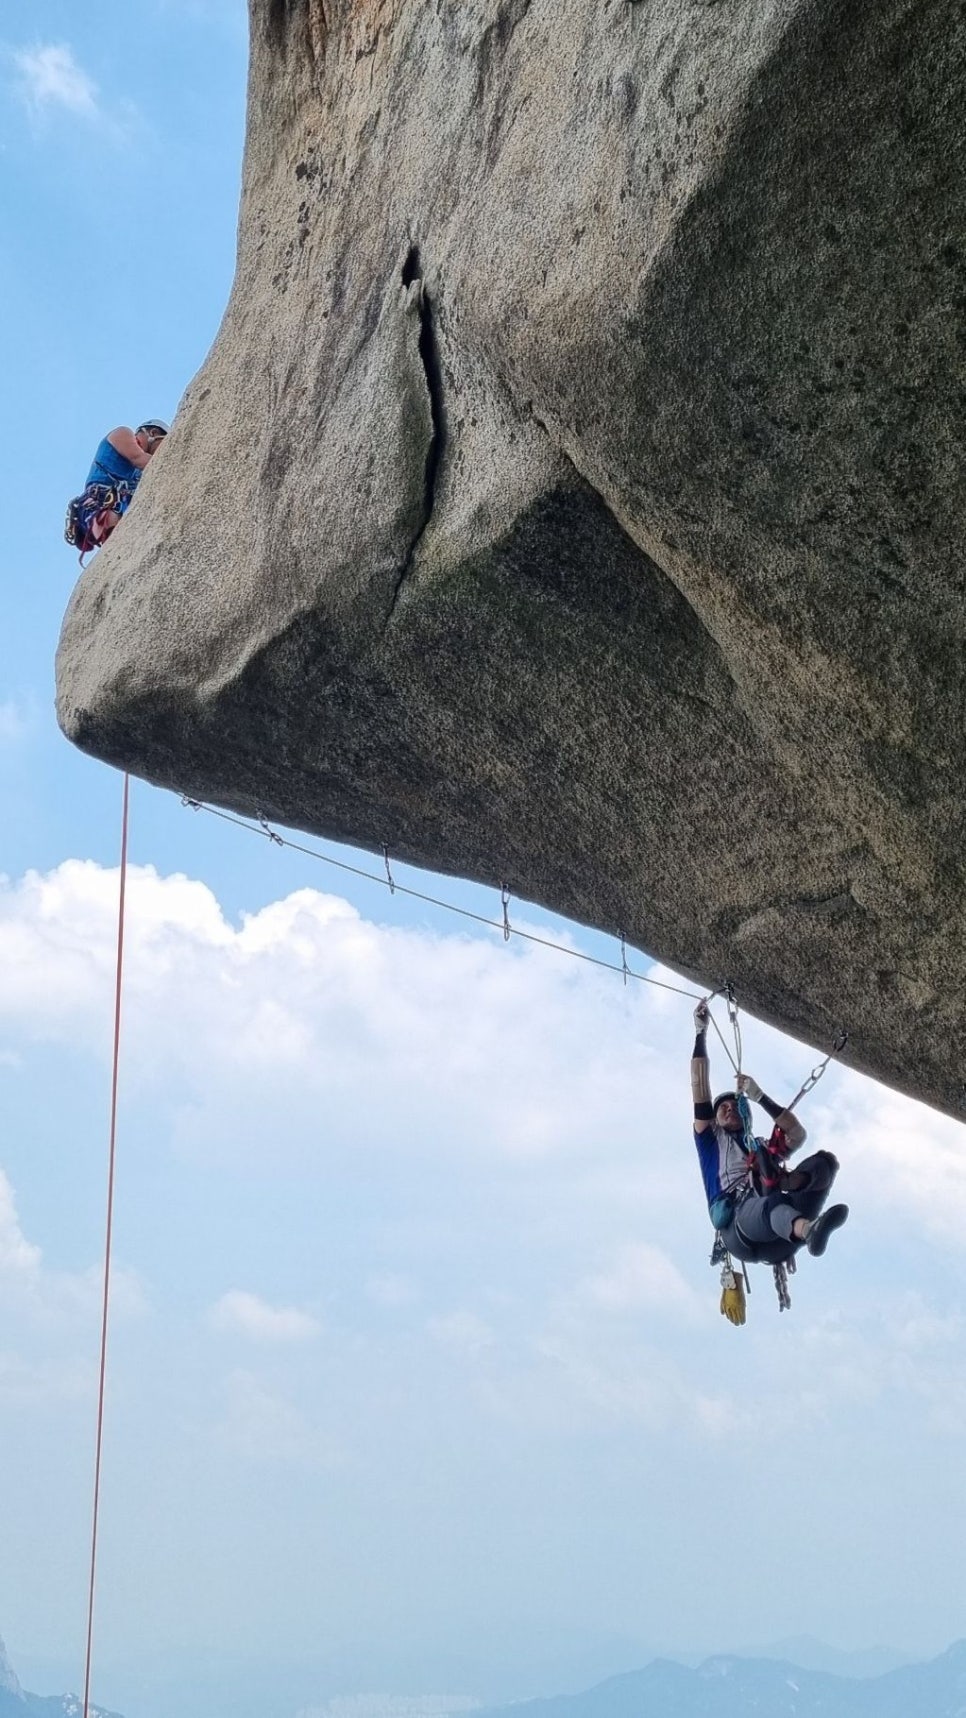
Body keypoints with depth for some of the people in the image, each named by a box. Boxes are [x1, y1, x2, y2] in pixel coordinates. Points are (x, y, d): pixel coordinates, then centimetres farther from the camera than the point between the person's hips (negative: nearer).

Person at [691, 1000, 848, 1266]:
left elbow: (798, 1134, 21)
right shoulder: (711, 1139, 34)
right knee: (772, 1204, -41)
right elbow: (700, 1089, 26)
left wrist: (759, 1097, 20)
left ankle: (789, 1181, -48)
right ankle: (809, 1230, -75)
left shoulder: (766, 1148, 41)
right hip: (739, 1219, -4)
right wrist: (701, 1034, 25)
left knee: (825, 1160, -15)